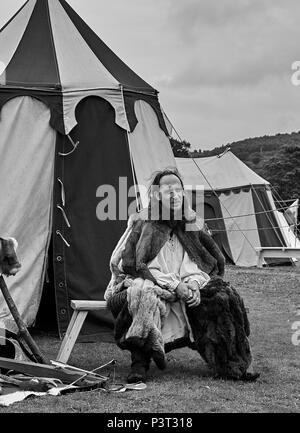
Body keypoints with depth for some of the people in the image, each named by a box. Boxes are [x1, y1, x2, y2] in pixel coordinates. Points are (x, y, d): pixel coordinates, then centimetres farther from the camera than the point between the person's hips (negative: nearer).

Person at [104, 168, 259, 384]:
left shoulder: (191, 223, 14)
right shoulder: (142, 222, 3)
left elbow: (216, 260, 13)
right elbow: (130, 264, -7)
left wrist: (194, 282, -9)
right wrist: (173, 284, -15)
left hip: (185, 290, 3)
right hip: (149, 283, -3)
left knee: (222, 296, -22)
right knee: (144, 293, -39)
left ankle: (231, 365, -17)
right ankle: (140, 363, -33)